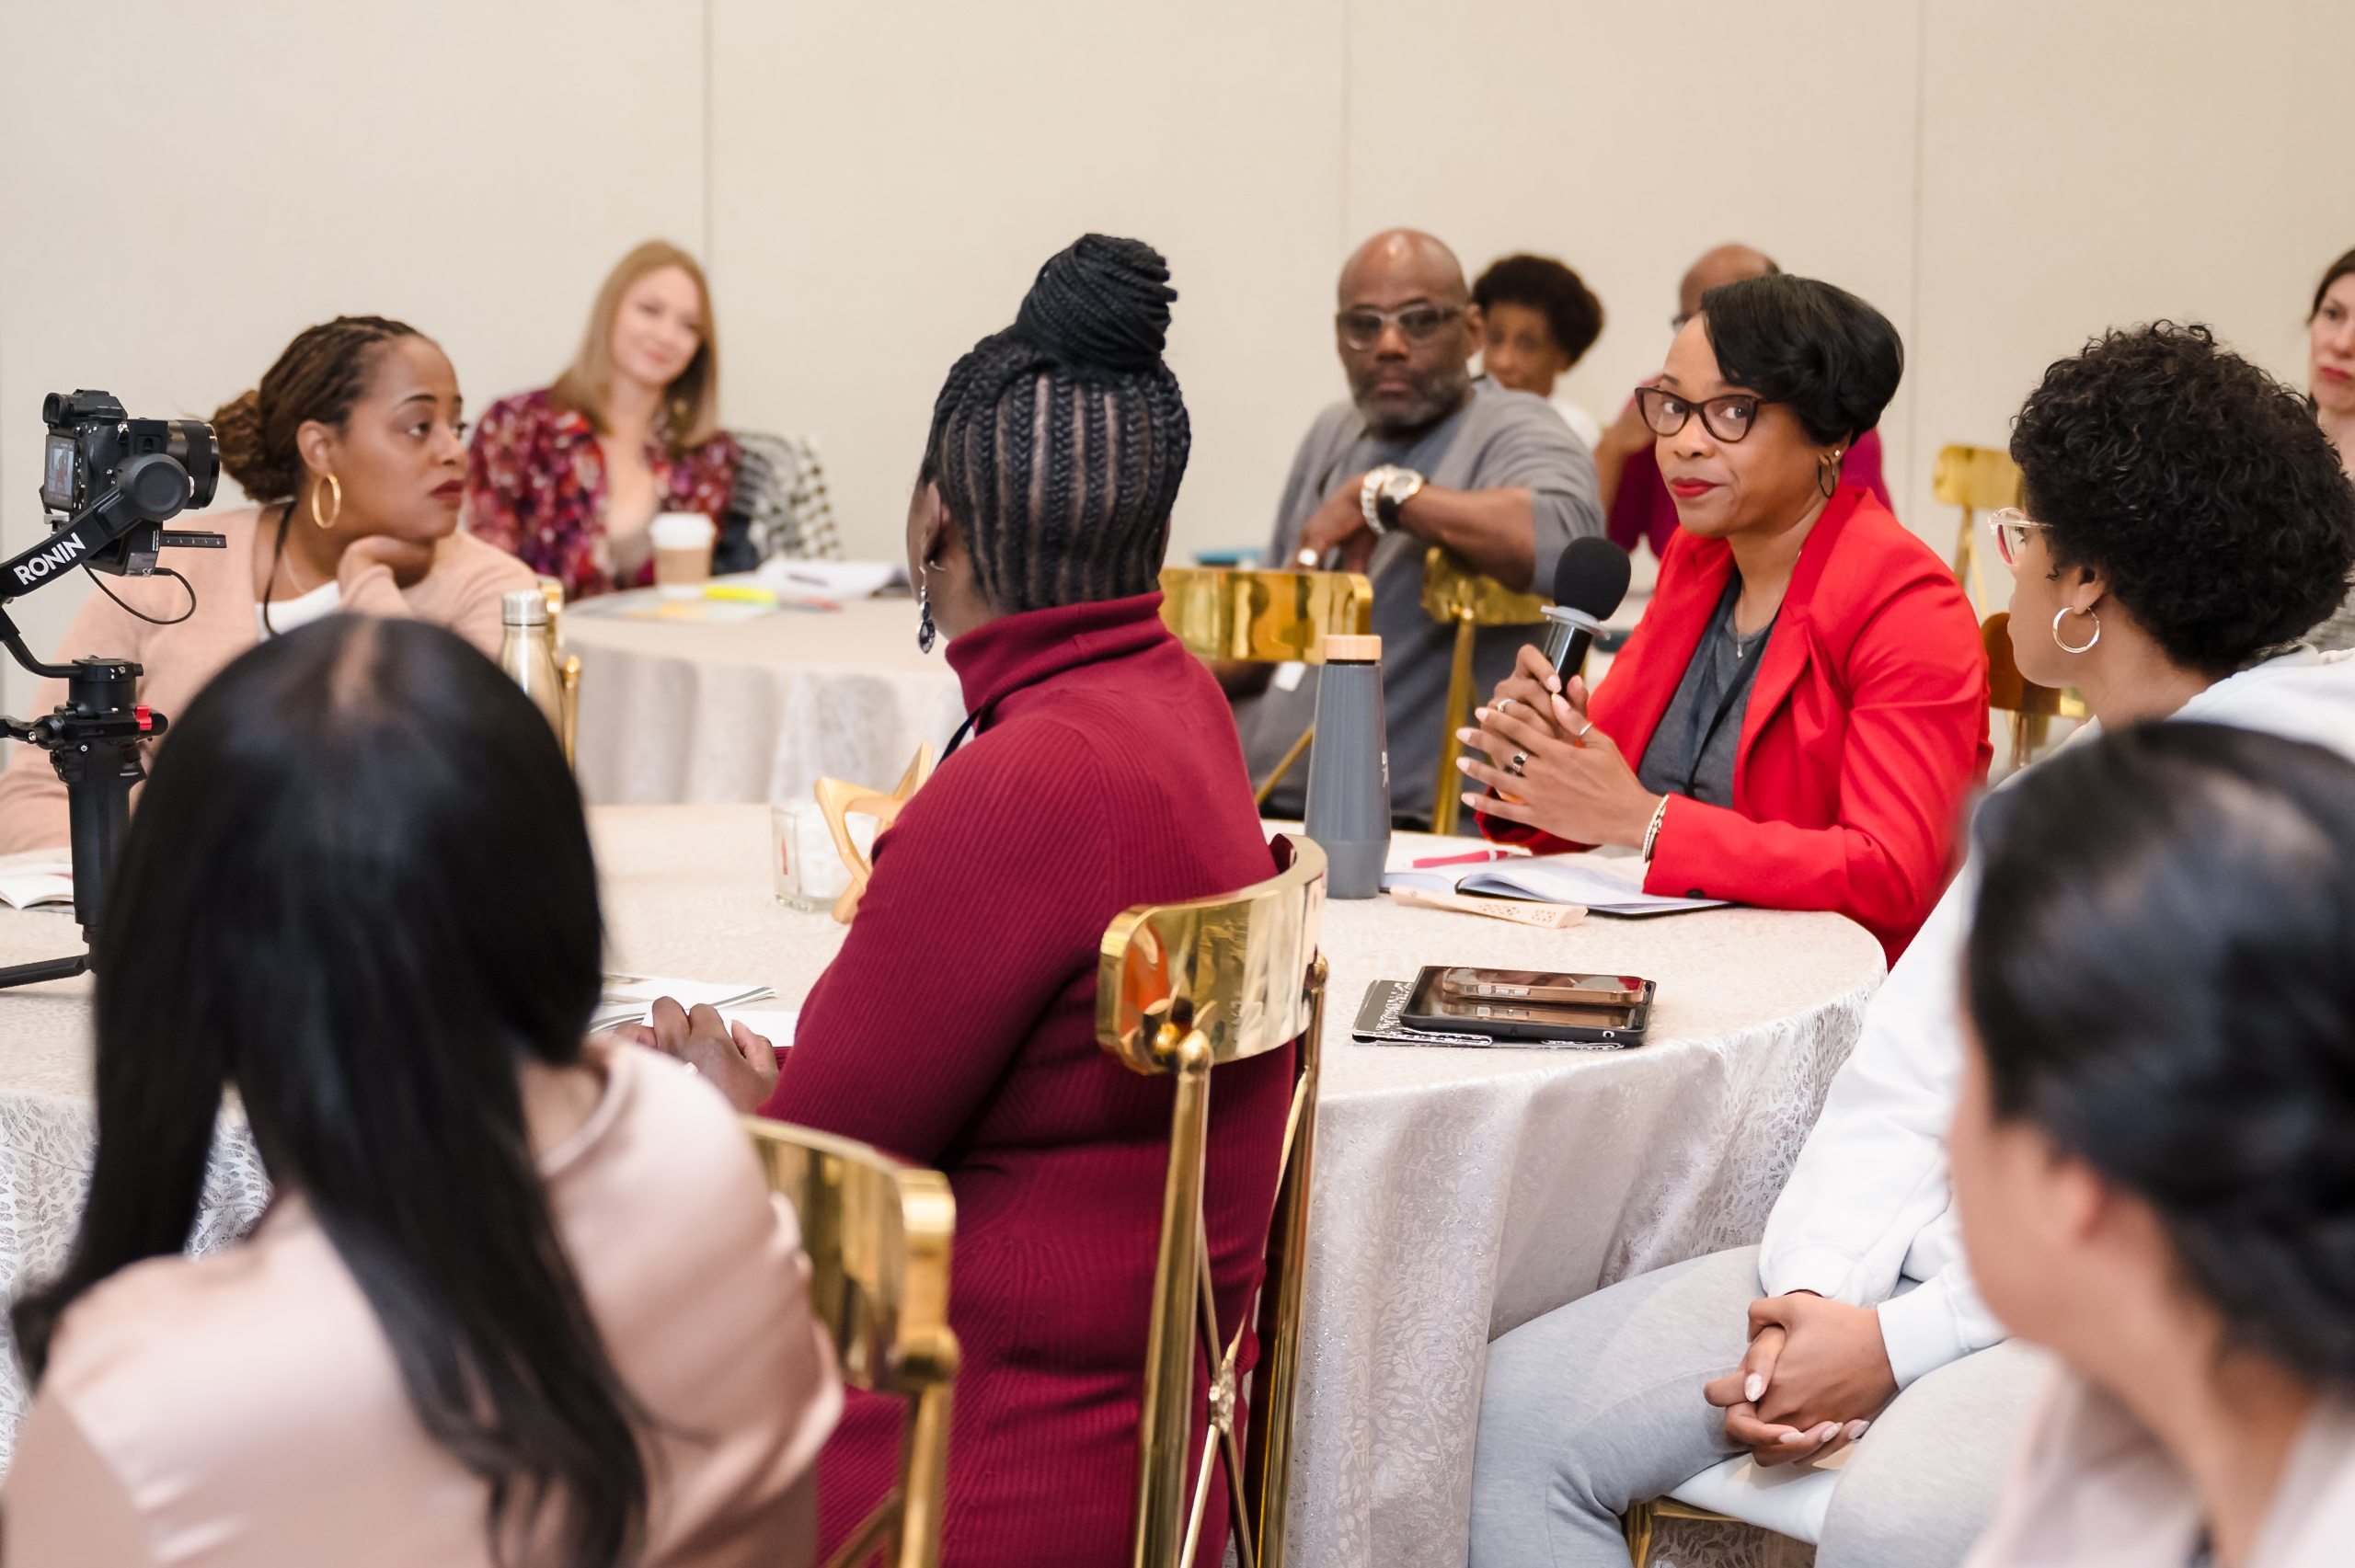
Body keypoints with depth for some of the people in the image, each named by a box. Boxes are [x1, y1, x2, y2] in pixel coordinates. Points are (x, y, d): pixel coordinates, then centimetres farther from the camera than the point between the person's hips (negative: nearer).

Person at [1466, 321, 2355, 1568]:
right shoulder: (2051, 796, 18)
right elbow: (1905, 1068, 10)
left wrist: (1899, 1345, -19)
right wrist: (1810, 1296, -8)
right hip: (1942, 1259, 8)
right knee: (1530, 1405, -3)